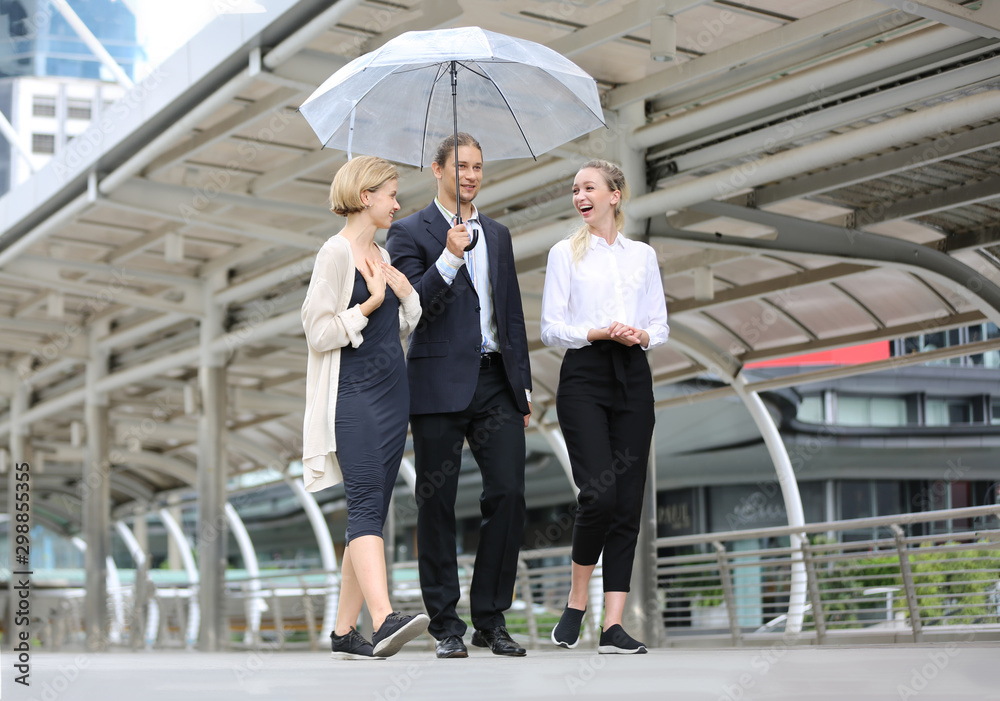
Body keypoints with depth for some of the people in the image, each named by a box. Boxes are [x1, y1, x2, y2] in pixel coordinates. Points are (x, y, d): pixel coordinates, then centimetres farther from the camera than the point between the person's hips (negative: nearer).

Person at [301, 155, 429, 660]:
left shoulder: (381, 254, 18)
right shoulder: (336, 252, -7)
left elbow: (404, 325, 22)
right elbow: (319, 333, -12)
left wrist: (404, 290, 5)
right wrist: (371, 302, -12)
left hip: (391, 392, 9)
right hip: (353, 396, -8)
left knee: (373, 511, 5)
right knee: (365, 506, -18)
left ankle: (344, 631, 10)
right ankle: (385, 620, -30)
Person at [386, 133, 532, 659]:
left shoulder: (497, 234, 18)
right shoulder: (410, 232, 1)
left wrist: (522, 384, 15)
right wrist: (449, 258, -18)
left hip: (496, 382, 4)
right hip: (441, 383, -4)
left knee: (508, 494, -3)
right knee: (437, 503, 2)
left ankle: (491, 619, 9)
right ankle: (445, 624, 12)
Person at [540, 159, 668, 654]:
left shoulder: (643, 255, 15)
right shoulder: (565, 253, 6)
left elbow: (660, 325, 14)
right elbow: (551, 329, 0)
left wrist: (641, 335, -8)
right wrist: (599, 333, -15)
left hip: (633, 378, 3)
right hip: (584, 377, -3)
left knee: (628, 503, -1)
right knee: (599, 495, -17)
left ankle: (613, 627, 1)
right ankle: (575, 603, 6)